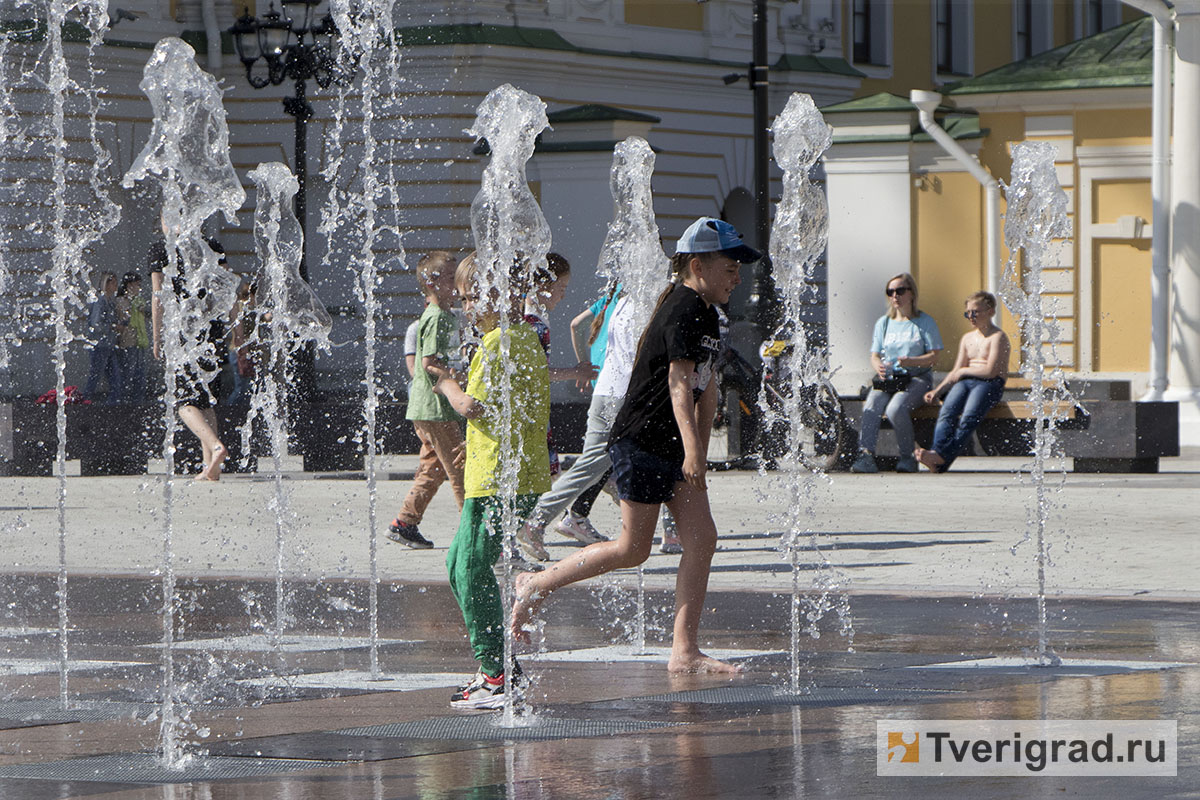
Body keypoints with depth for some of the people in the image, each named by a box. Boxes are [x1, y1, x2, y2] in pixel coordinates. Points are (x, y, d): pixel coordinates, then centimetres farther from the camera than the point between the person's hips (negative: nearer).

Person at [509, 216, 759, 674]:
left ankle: (684, 651, -2)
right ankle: (536, 586, 14)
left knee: (702, 538, -1)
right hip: (641, 443, -9)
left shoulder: (705, 314, 15)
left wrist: (700, 455, 20)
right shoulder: (684, 309, -16)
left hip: (673, 449, 9)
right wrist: (692, 449, -34)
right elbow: (679, 382, -26)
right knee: (633, 549, -2)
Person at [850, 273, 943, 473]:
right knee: (870, 408, -29)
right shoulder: (883, 323, 17)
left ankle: (907, 457, -18)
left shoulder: (925, 322, 4)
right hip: (887, 379, 4)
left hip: (917, 378, -4)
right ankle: (865, 455, -38)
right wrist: (878, 367, -11)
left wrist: (910, 362, -21)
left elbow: (934, 355, -3)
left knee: (896, 409, -34)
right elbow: (875, 355, 14)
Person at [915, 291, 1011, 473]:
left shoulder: (998, 337, 1)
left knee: (968, 417, -32)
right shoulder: (967, 339, 25)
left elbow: (991, 371, -10)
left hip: (989, 384, -6)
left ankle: (943, 457, -48)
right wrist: (937, 390, 9)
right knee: (946, 413, -26)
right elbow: (956, 373, 24)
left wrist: (964, 371, 2)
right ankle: (937, 450, -48)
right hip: (965, 382, 6)